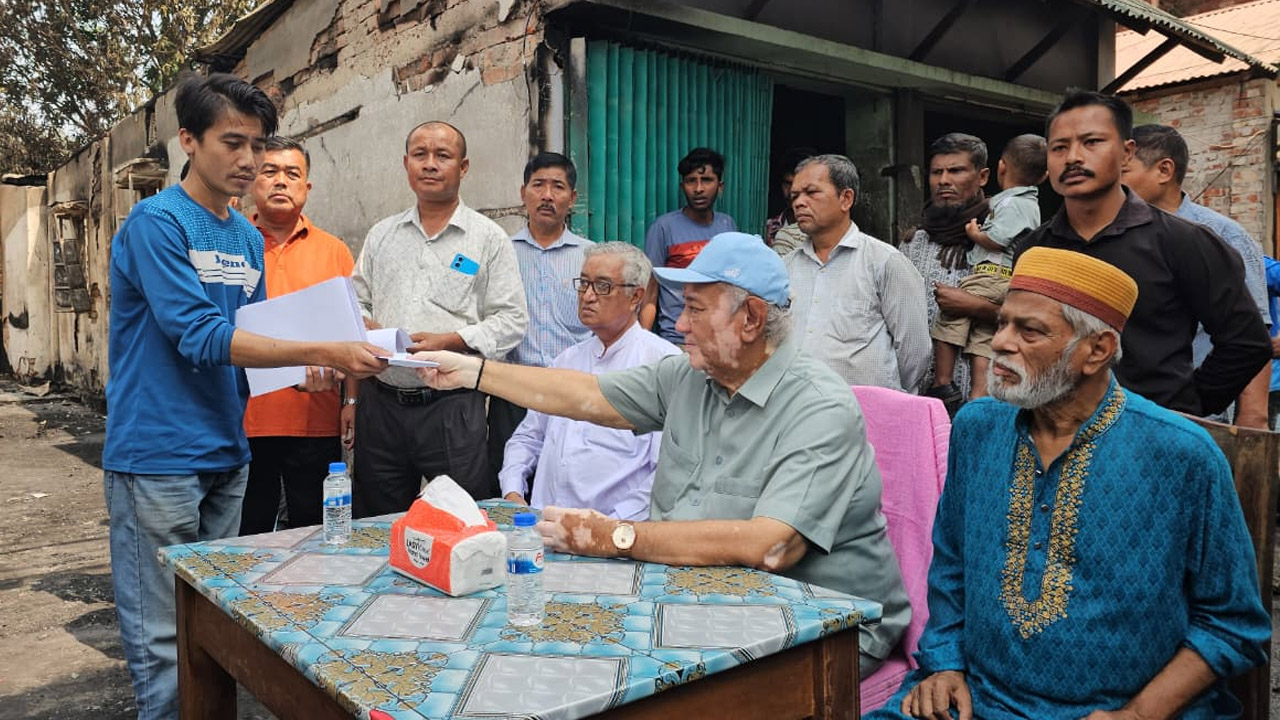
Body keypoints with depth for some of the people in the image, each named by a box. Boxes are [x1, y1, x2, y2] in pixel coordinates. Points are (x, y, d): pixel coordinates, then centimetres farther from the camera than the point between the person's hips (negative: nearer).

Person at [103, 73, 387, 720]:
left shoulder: (249, 238, 13)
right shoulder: (156, 222, -10)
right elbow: (201, 337, -20)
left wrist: (304, 370, -2)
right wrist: (323, 351, -25)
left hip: (226, 454, 7)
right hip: (158, 457, -7)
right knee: (163, 641, 1)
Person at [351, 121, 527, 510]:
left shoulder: (489, 238, 1)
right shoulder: (381, 235, 14)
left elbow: (511, 320, -4)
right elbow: (356, 303, 17)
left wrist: (449, 342, -15)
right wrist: (365, 327, -5)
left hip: (453, 406, -4)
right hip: (381, 402, 4)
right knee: (377, 530, 12)